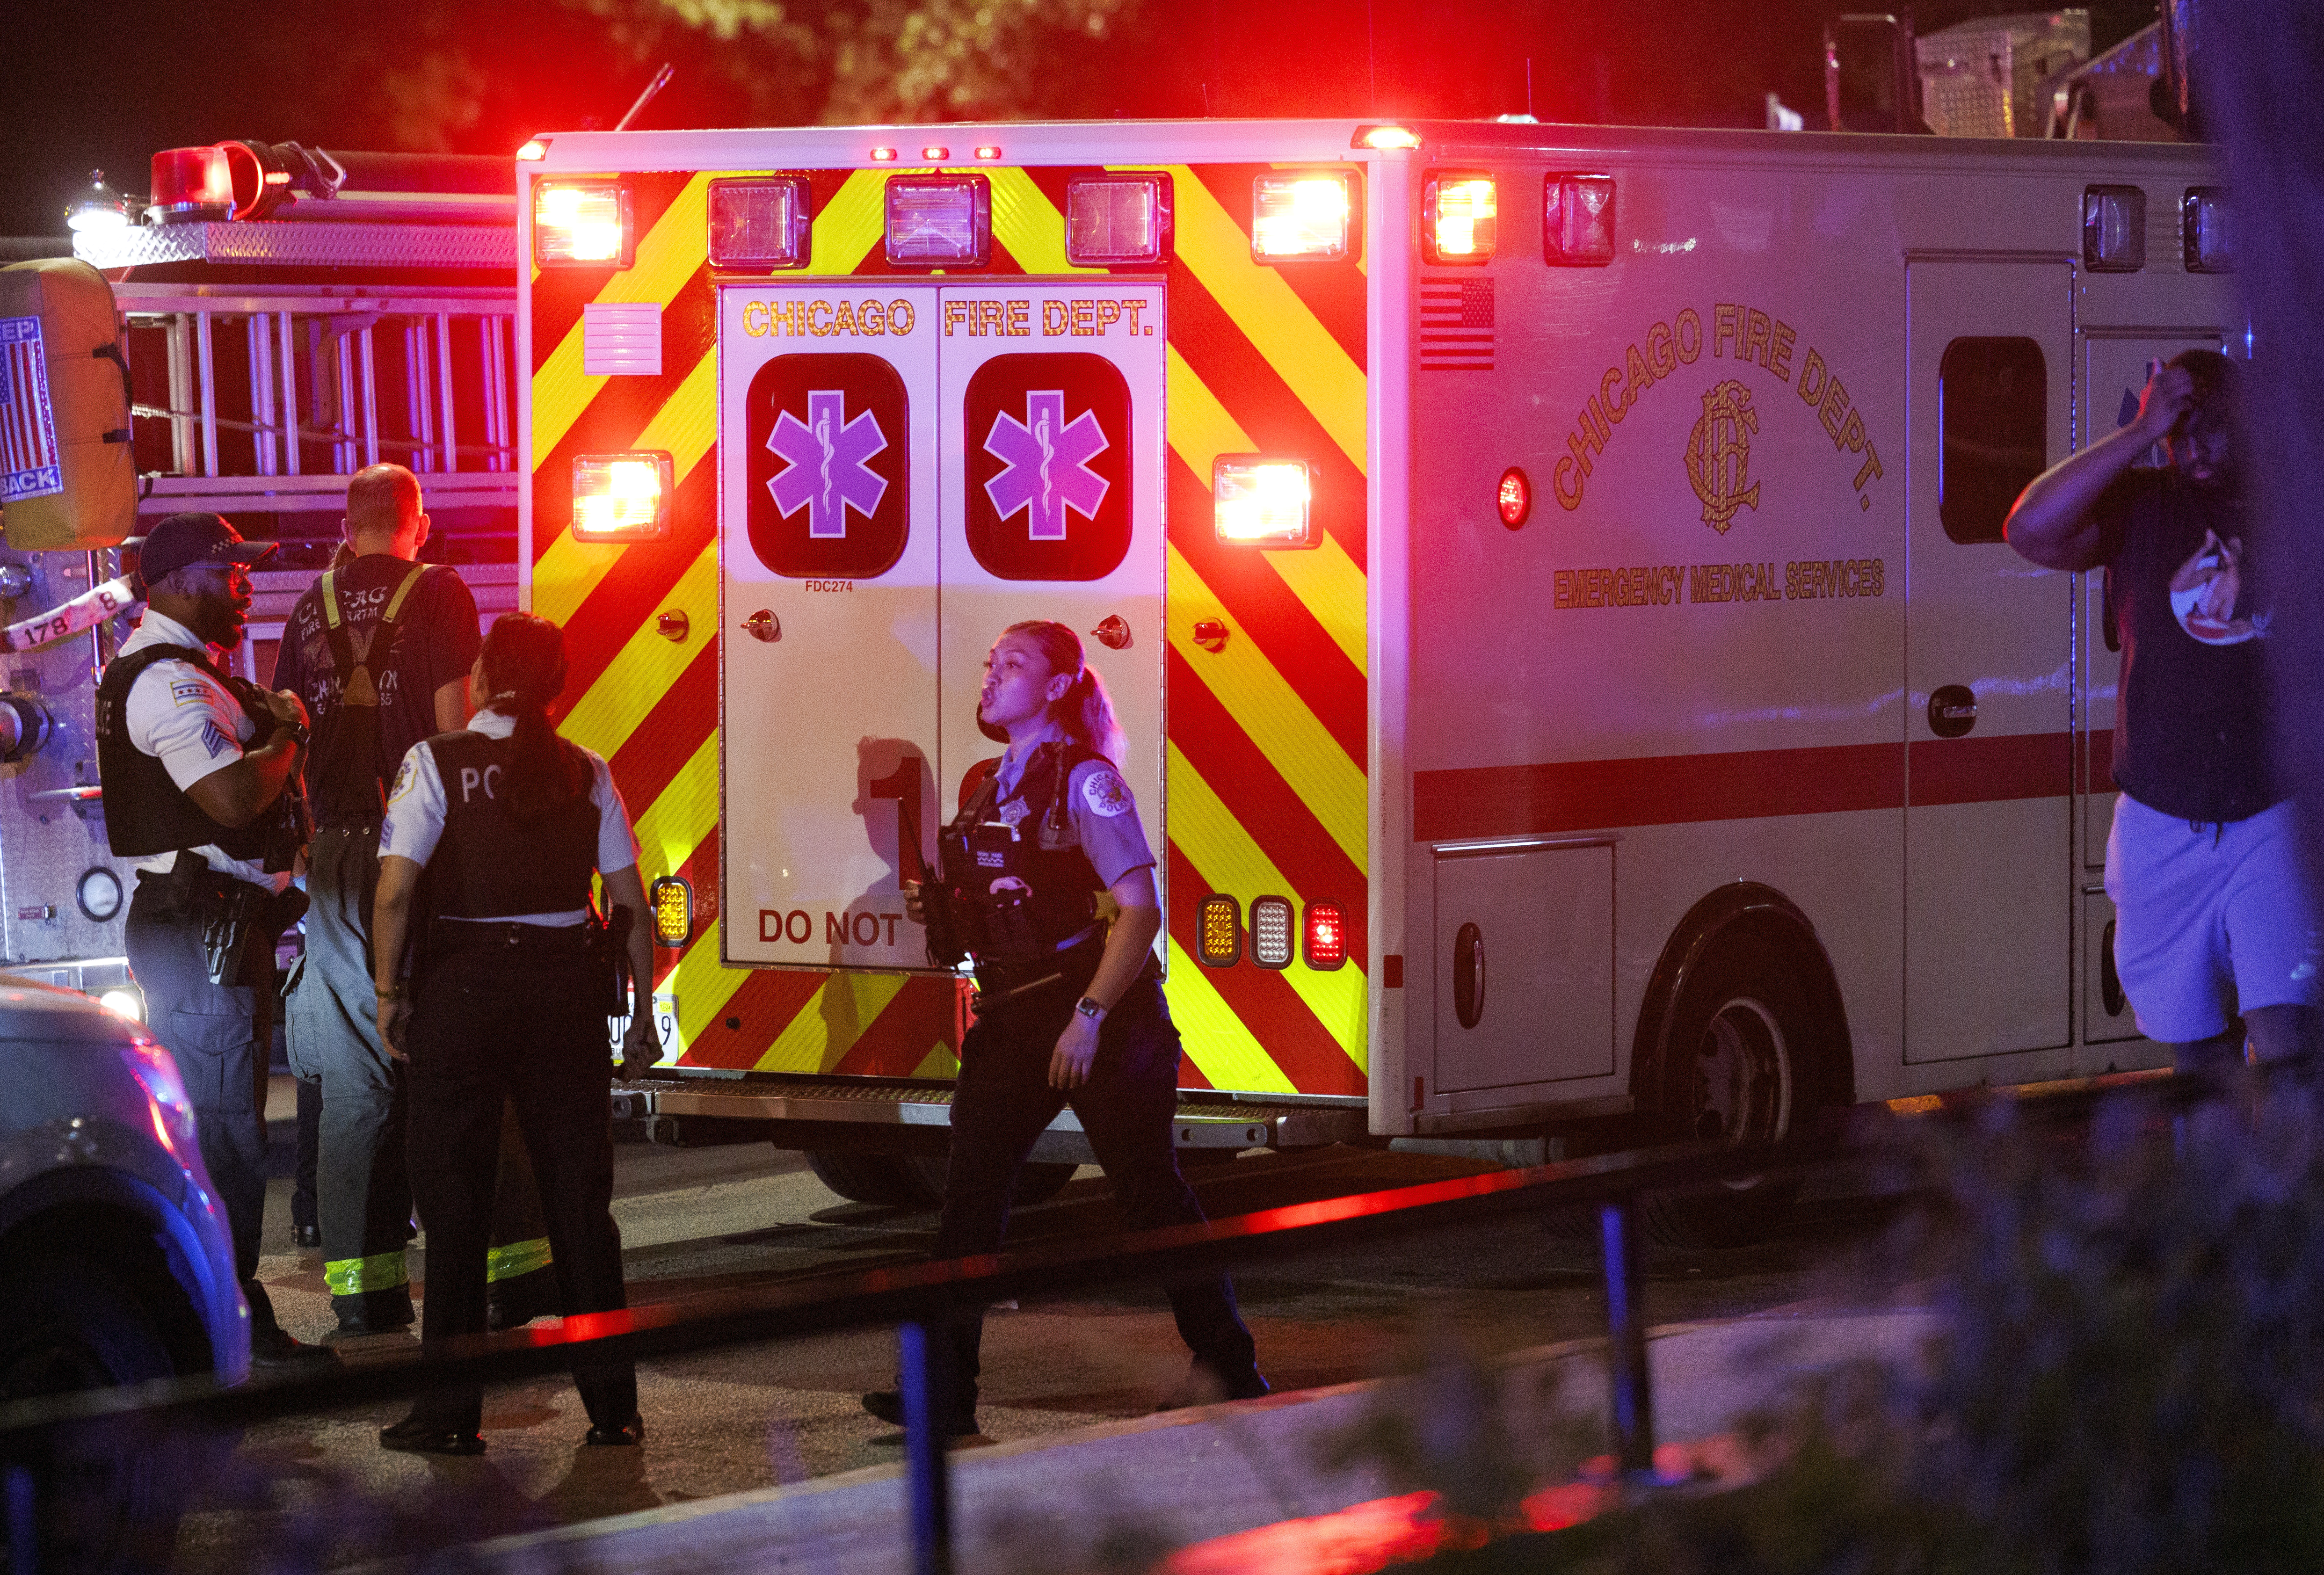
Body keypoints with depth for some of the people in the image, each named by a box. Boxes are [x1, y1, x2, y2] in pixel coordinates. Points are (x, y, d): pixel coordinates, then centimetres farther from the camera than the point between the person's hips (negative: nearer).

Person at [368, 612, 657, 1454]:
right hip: (566, 982, 2)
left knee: (455, 1196, 5)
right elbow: (632, 904, 3)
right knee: (579, 1193, 9)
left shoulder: (437, 762, -5)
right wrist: (642, 1013, 10)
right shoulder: (586, 773, 4)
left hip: (463, 983, -2)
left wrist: (389, 990, -4)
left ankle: (451, 1412, 5)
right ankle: (611, 1405, 11)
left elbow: (396, 889, -13)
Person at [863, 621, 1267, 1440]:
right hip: (1015, 1017, 8)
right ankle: (946, 1388, -1)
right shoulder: (994, 787, 14)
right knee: (971, 1188, -1)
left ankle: (1230, 1369, 13)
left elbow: (1140, 910, -17)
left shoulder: (1084, 779, -11)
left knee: (1150, 1191, 1)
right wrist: (941, 911, 5)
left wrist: (1091, 1016, -23)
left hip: (1102, 1014, -8)